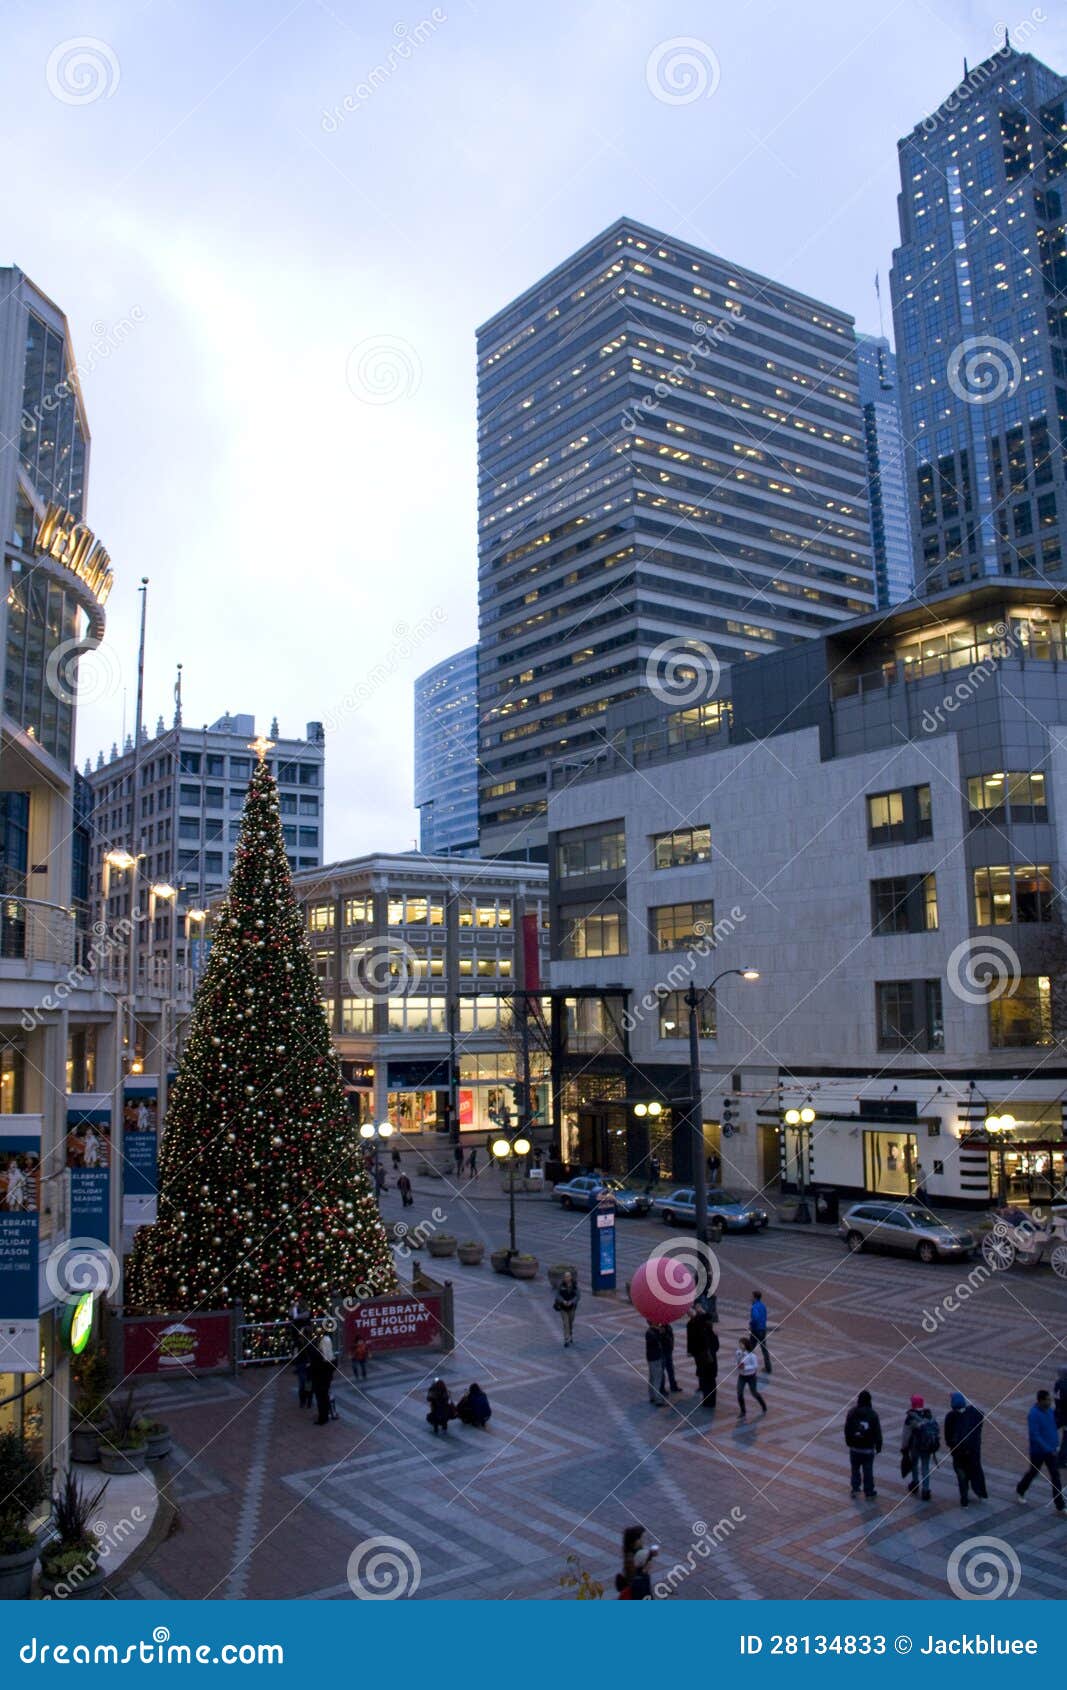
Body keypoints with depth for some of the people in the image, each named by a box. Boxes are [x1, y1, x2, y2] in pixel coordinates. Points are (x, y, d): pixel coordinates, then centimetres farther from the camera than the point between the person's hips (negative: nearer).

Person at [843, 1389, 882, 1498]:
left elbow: (847, 1430, 0)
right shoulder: (872, 1415, -15)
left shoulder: (851, 1413, -8)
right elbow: (877, 1433, -9)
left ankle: (855, 1488, 16)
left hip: (854, 1447, 2)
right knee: (868, 1470, 11)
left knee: (855, 1469, 17)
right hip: (868, 1448, -2)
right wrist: (878, 1447, 4)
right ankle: (868, 1491, 20)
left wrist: (849, 1442, 14)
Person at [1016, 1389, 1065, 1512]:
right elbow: (1035, 1436, -27)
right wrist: (1048, 1449, -25)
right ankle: (1020, 1491, 42)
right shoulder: (1033, 1415, -26)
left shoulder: (1049, 1410, -4)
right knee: (1033, 1472, 15)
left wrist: (1056, 1444, 5)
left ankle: (1060, 1507, 11)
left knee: (1056, 1477, 4)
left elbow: (1053, 1427, 11)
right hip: (1038, 1450, -6)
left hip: (1050, 1450, 6)